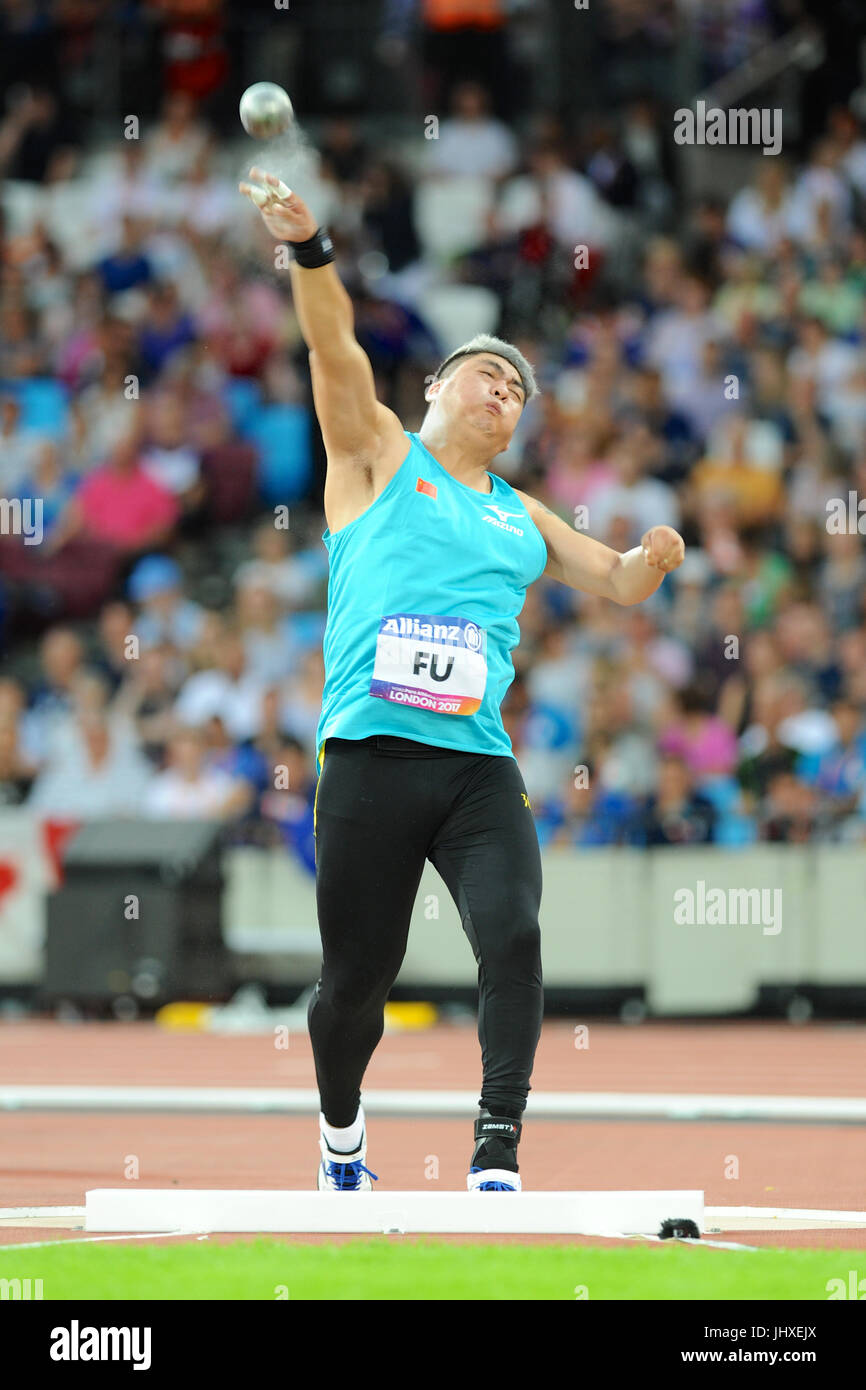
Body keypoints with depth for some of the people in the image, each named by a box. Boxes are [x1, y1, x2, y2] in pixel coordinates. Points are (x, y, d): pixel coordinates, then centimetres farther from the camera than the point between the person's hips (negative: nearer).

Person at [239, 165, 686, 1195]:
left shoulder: (519, 517, 23)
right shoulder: (379, 456, 11)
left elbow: (615, 580, 29)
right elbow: (336, 349, -3)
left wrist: (653, 558, 4)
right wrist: (308, 248, -19)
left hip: (479, 765, 3)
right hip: (372, 755, -3)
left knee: (512, 938, -19)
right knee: (356, 980, 4)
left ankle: (497, 1158, -21)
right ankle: (340, 1127, 32)